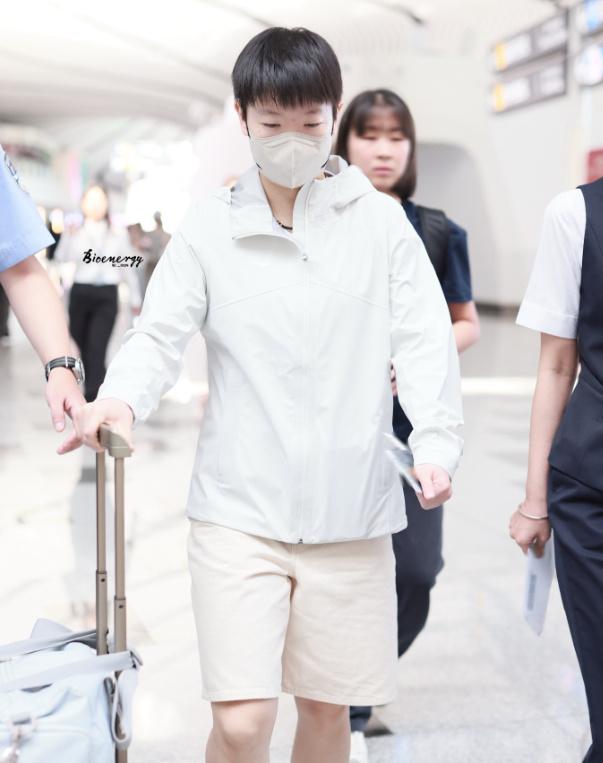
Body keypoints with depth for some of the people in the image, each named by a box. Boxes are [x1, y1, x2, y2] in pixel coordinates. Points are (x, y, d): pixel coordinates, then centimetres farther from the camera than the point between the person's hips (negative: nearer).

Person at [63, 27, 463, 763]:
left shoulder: (379, 219, 3)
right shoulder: (210, 225, 1)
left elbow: (423, 340, -2)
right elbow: (160, 333, -2)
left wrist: (437, 442, -18)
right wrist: (120, 398, -24)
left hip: (350, 509, 1)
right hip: (239, 507, -1)